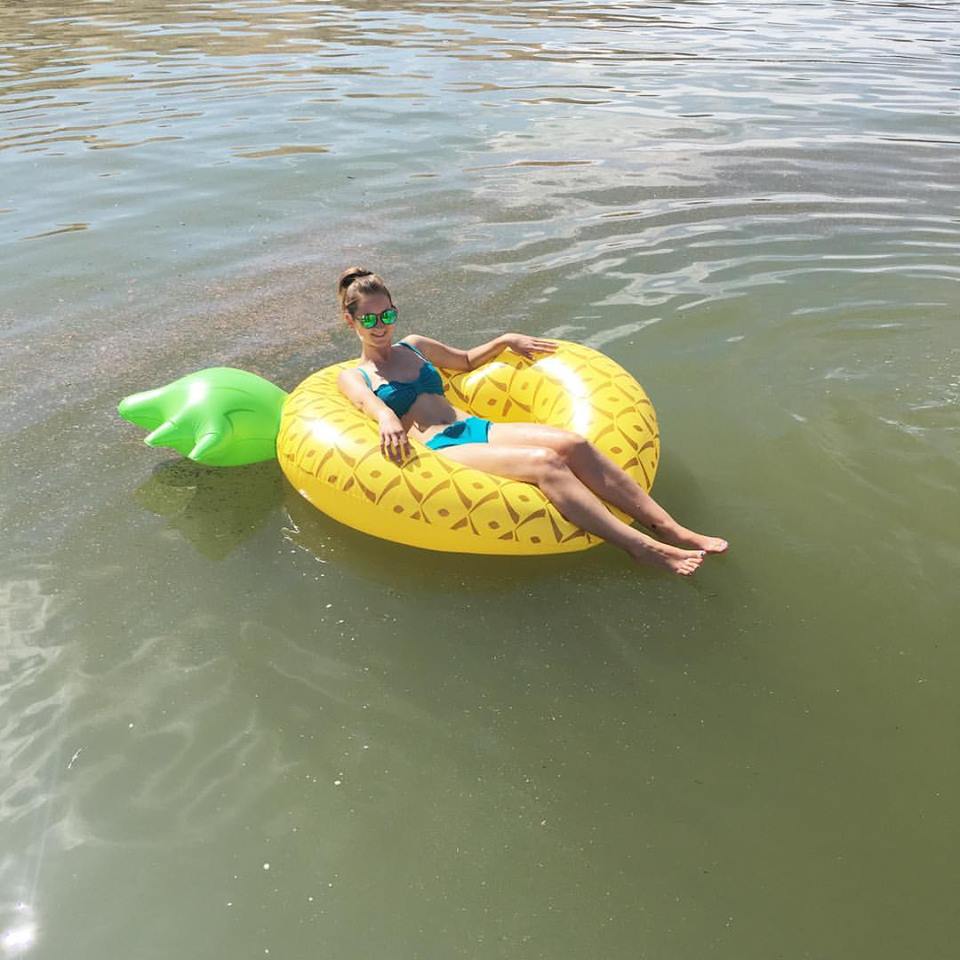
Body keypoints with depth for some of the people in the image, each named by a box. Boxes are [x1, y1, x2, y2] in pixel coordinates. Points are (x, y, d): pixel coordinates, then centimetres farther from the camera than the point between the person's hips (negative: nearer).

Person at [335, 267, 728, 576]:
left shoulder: (413, 346, 25)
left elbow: (466, 360, 39)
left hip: (476, 427, 6)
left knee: (573, 444, -21)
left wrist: (505, 341, 24)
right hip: (440, 450, -6)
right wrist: (387, 418, -38)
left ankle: (672, 529, -24)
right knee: (544, 461, -32)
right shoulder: (352, 376, 9)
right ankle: (641, 546, -35)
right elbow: (369, 401, -15)